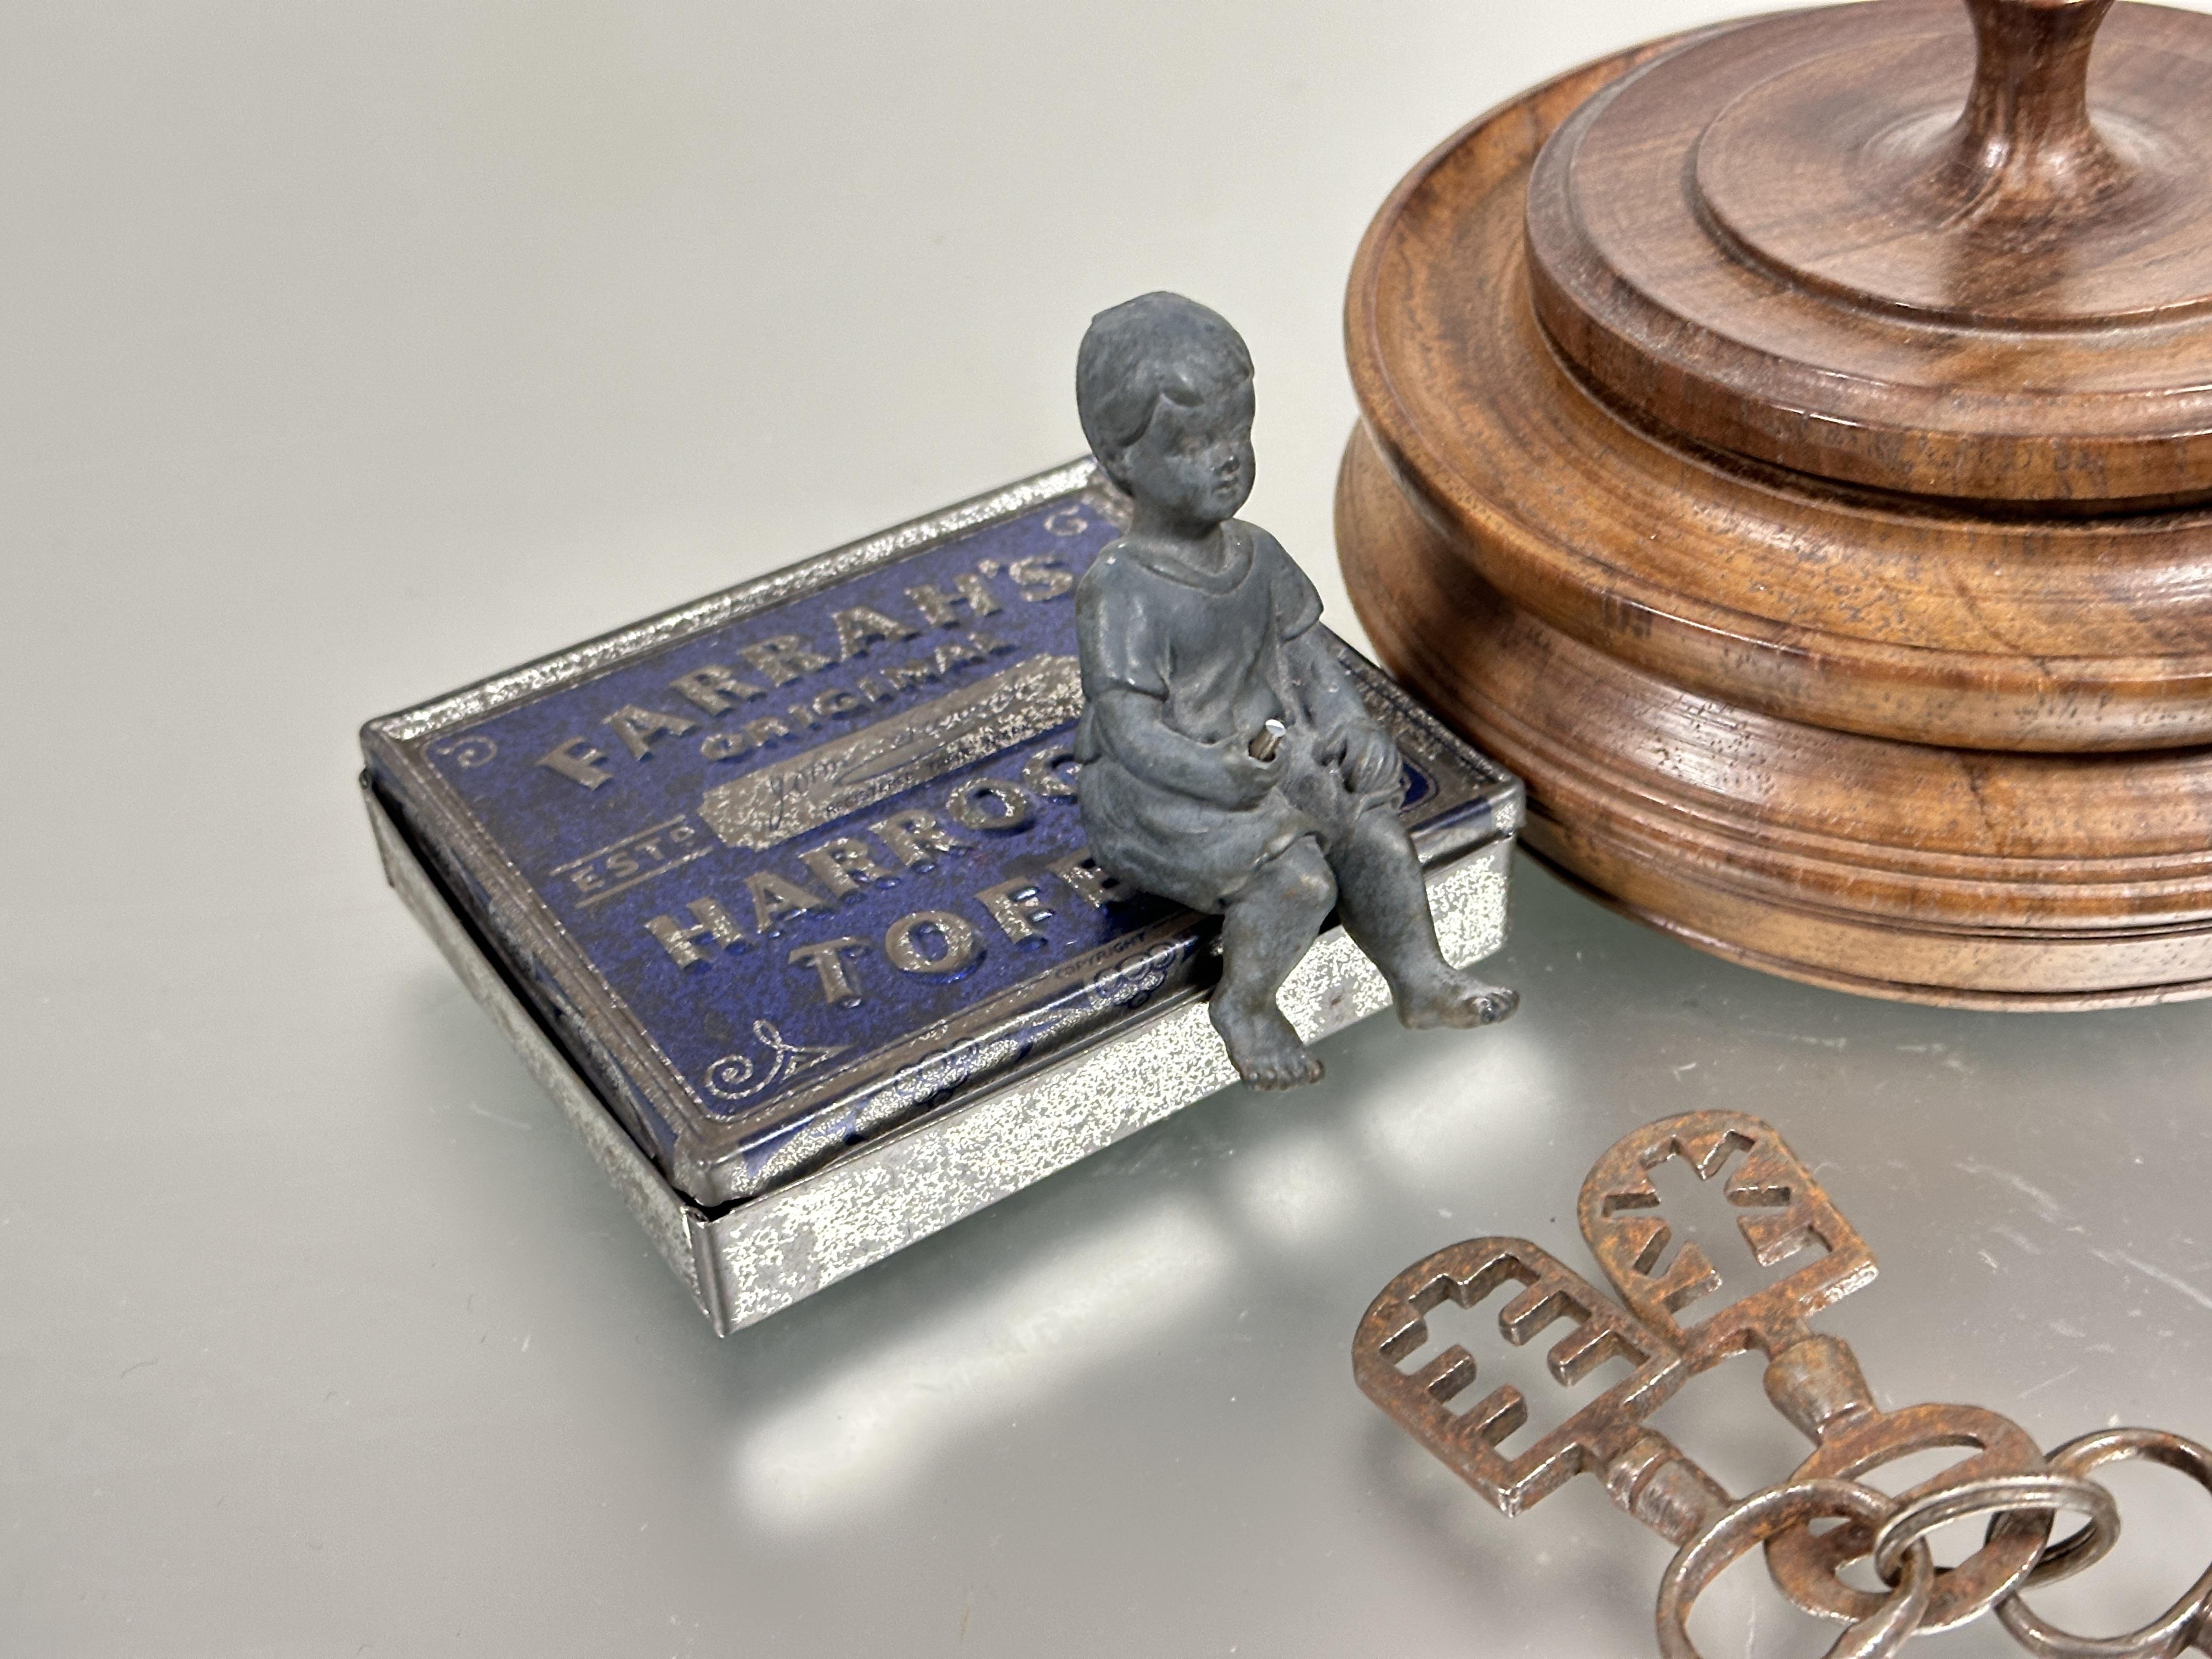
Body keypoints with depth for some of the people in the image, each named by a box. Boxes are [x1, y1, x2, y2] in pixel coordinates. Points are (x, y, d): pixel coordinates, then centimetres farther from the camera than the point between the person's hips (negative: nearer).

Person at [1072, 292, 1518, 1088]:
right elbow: (1130, 731, -27)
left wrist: (1351, 726, -7)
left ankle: (1422, 978, 13)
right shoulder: (1120, 591, -23)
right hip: (1159, 803, -7)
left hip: (1269, 757, 7)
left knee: (1376, 830, -8)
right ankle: (1245, 1008, 3)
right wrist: (1250, 786, -31)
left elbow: (1305, 652, 11)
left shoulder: (1254, 555, 1)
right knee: (1299, 875, -22)